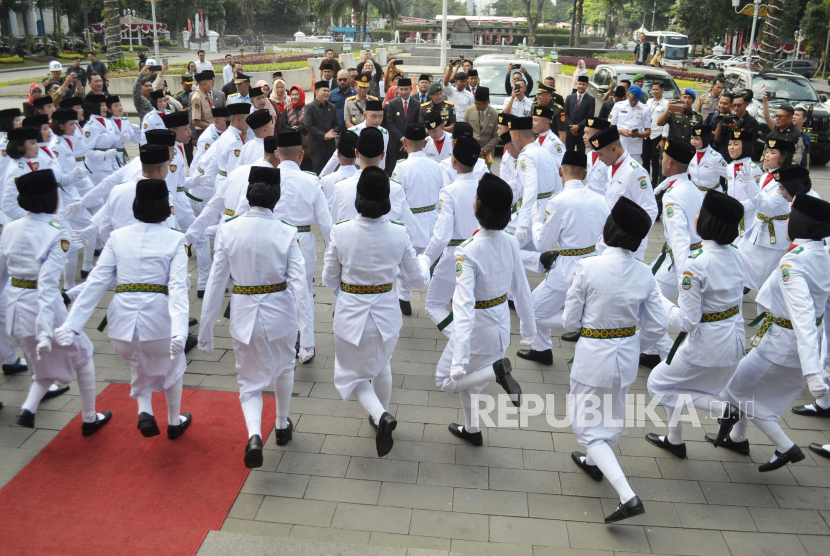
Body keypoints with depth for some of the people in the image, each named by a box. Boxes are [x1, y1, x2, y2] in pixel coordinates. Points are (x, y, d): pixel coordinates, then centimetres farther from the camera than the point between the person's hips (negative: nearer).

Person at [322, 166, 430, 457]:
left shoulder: (340, 232, -17)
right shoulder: (399, 233, -12)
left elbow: (329, 280, -5)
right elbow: (419, 279, 0)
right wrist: (424, 260, 21)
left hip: (351, 313, -2)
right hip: (386, 312, 2)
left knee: (353, 374, 18)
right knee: (380, 365, 29)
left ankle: (380, 416, -8)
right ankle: (381, 416, 47)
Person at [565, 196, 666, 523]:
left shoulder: (588, 267, -21)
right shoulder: (644, 273, -7)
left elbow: (570, 321, -14)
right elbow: (657, 327, 0)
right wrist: (631, 347, 16)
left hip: (593, 357, -5)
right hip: (627, 357, 6)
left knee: (588, 427, 8)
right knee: (610, 416, 30)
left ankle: (627, 496, -4)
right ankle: (594, 462, 53)